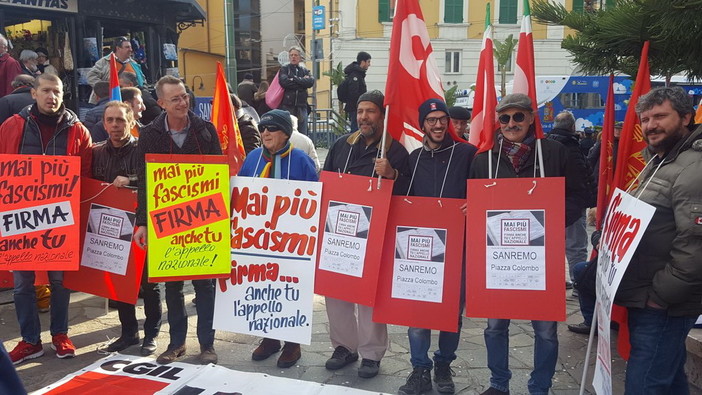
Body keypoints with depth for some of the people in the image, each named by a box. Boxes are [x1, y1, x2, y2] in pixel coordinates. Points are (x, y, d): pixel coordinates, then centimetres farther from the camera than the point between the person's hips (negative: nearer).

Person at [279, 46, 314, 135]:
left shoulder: (305, 70, 16)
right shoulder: (284, 69, 8)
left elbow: (311, 82, -4)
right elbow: (284, 82, -11)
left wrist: (295, 79, -7)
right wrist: (302, 81, -5)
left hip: (301, 106, 3)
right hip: (287, 105, -3)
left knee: (303, 134, 5)